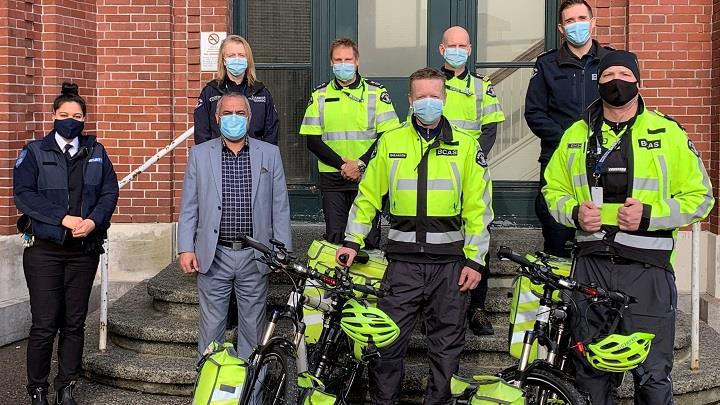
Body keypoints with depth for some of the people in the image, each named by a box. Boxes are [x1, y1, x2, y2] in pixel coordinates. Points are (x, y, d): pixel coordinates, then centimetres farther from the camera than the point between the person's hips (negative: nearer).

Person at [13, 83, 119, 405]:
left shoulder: (96, 152, 11)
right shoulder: (34, 152, 4)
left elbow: (110, 192, 4)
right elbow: (24, 195, -8)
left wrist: (93, 221, -14)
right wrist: (64, 218, -17)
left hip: (85, 249, 3)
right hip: (44, 249, -2)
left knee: (74, 323, 7)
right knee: (44, 324, -3)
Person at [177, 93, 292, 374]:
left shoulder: (269, 154, 6)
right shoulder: (200, 154, 6)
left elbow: (280, 206, 6)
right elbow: (189, 206, 5)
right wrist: (186, 248, -3)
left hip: (254, 257, 1)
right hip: (213, 256, 0)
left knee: (252, 326, 9)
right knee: (211, 325, 5)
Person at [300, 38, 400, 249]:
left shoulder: (376, 93, 5)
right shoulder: (320, 95, 9)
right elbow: (313, 140, 4)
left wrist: (360, 164, -12)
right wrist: (342, 164, -10)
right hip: (332, 178, 2)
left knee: (368, 236, -1)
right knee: (334, 238, 1)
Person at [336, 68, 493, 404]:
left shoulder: (466, 146, 4)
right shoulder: (390, 142, 8)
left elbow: (478, 206, 2)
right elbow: (368, 195, 11)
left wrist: (475, 260, -4)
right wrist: (352, 241, 1)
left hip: (450, 261, 0)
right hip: (403, 260, 0)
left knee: (446, 342, 8)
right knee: (388, 339, 1)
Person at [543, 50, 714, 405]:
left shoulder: (667, 133, 1)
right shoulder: (576, 135, 11)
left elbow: (698, 196, 2)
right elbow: (553, 189, 17)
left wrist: (650, 215, -13)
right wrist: (574, 212, -4)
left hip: (646, 268, -3)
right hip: (590, 265, 3)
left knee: (653, 373, 2)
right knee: (591, 369, 13)